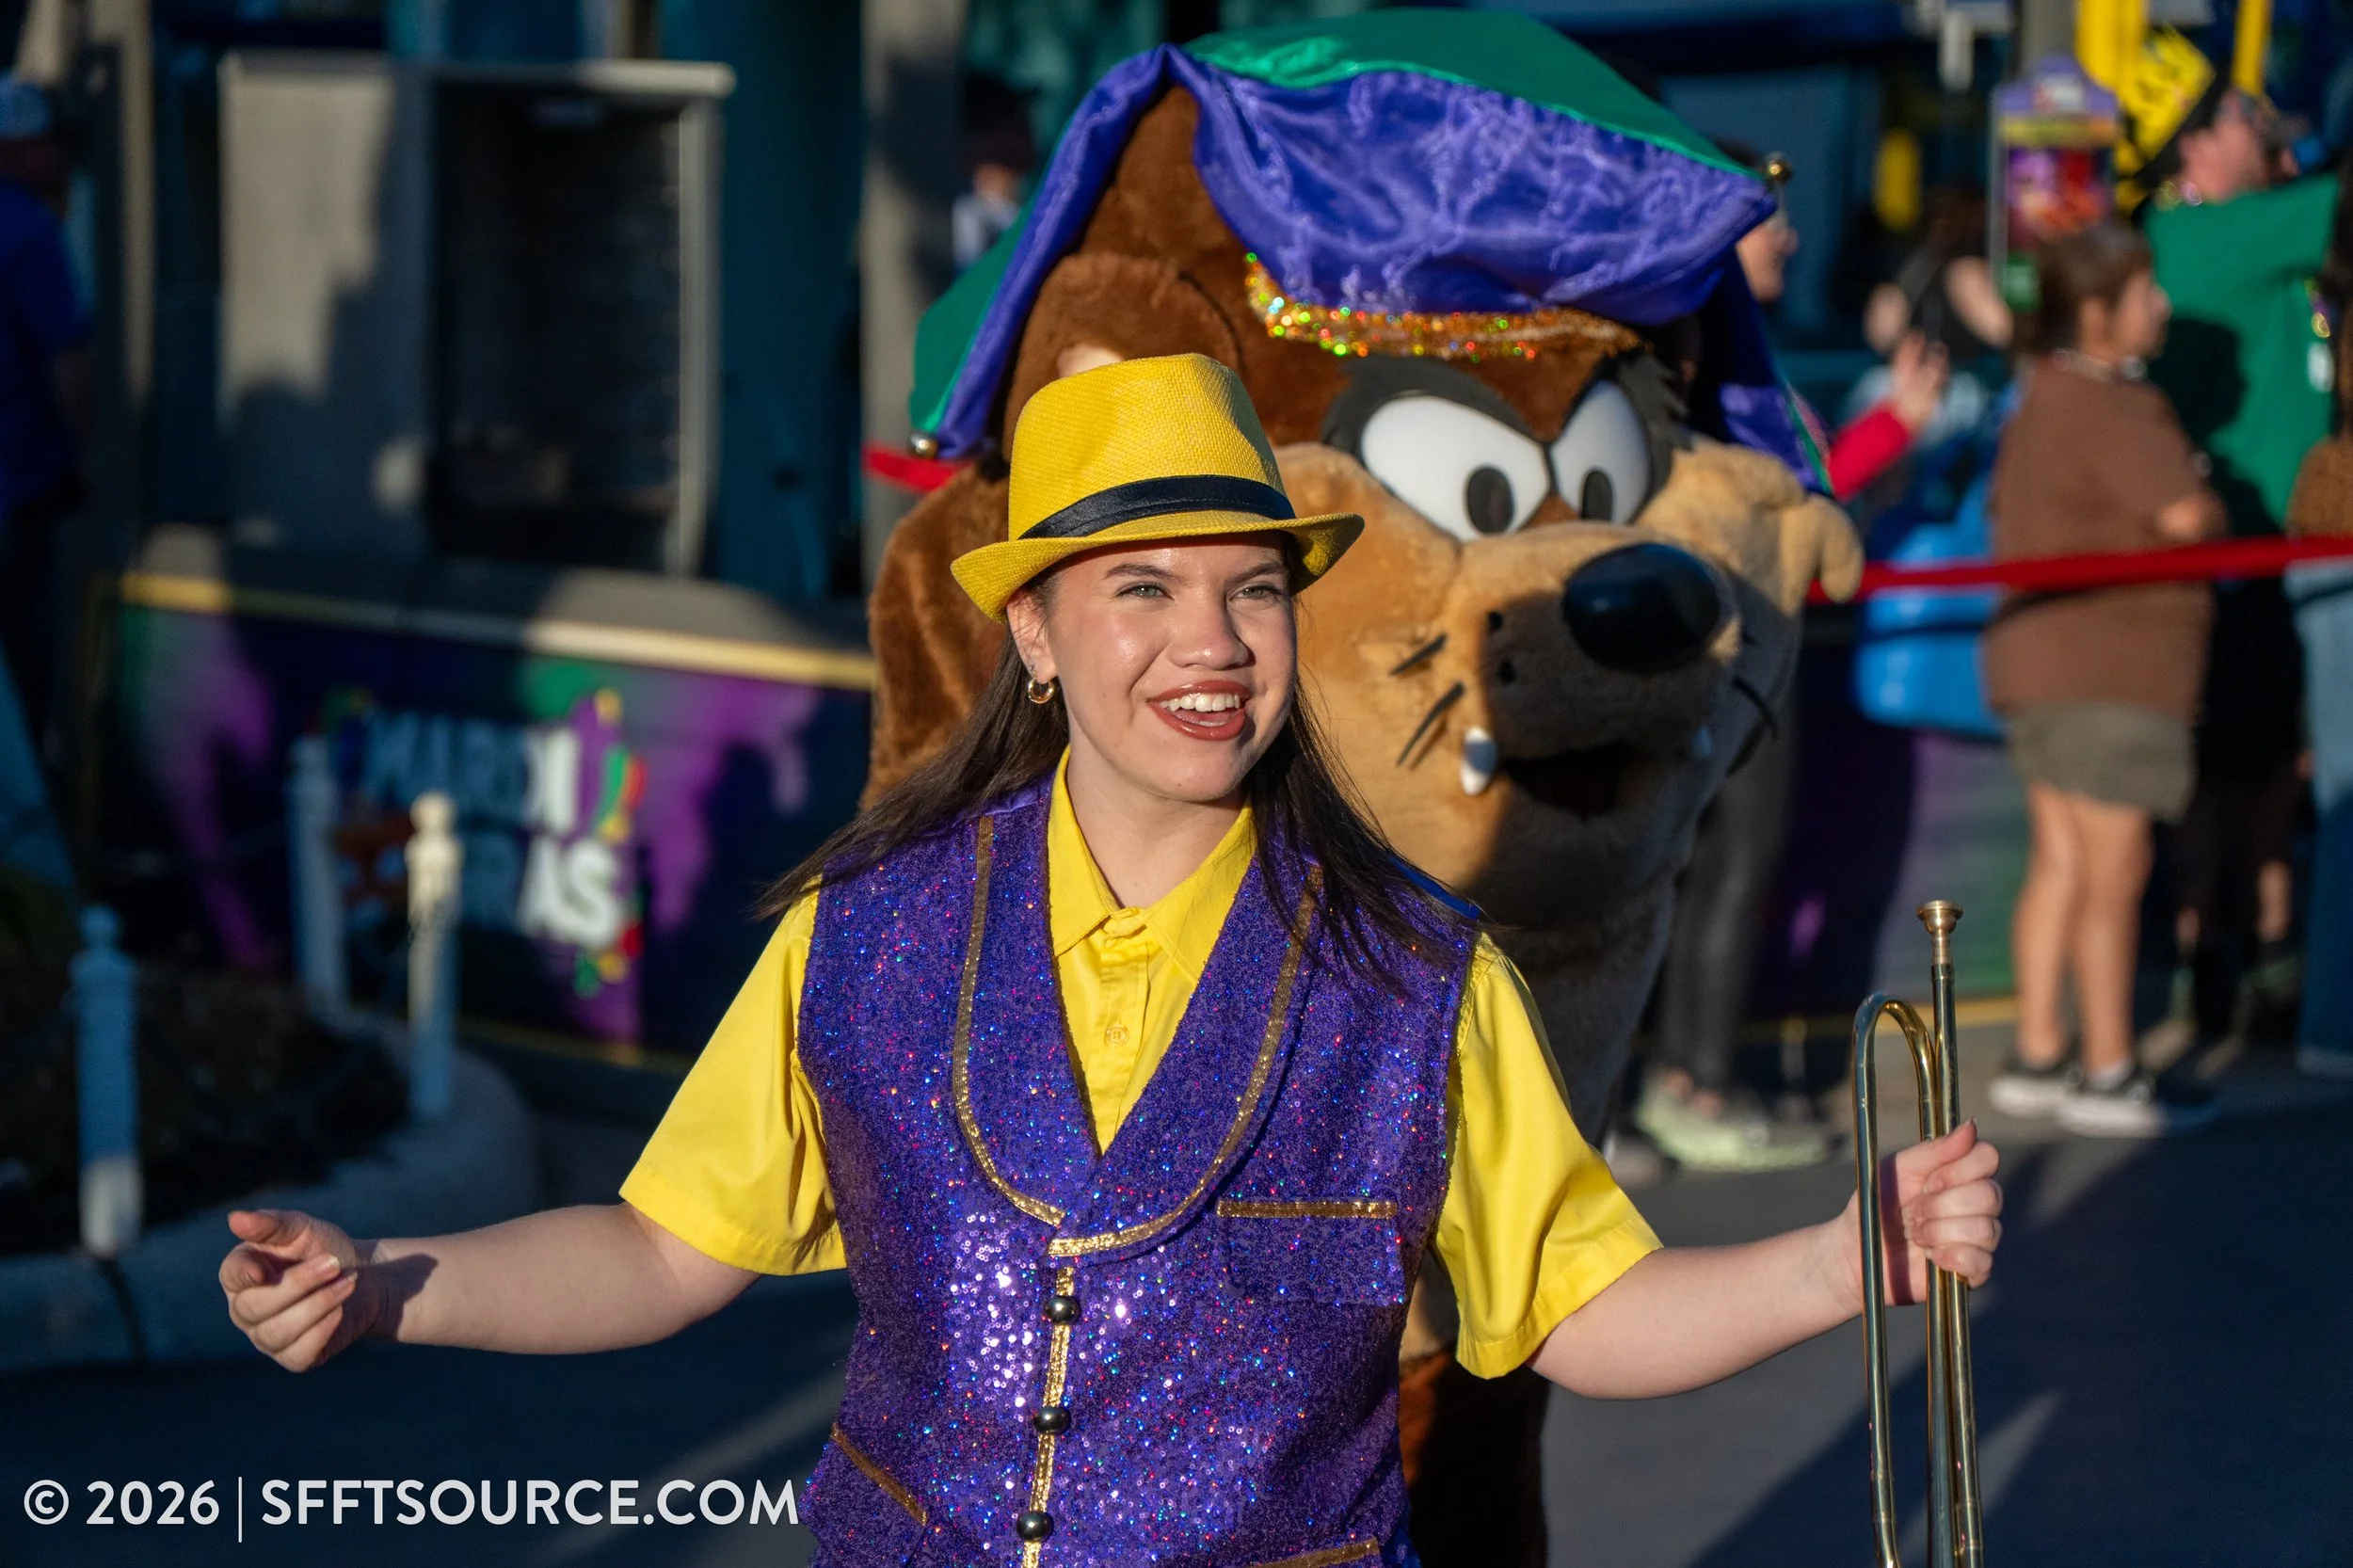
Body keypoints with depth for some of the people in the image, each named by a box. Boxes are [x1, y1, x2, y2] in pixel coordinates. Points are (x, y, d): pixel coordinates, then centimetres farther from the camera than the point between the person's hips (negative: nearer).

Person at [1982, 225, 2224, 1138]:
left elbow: (2010, 525, 28)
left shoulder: (2041, 403, 17)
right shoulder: (2107, 408, -16)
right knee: (2114, 869, -5)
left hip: (2035, 651, 10)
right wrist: (2216, 515, -1)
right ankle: (2108, 1073, -1)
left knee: (2060, 862, 12)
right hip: (2105, 668, -10)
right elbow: (2185, 514, -23)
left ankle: (2036, 1060, 15)